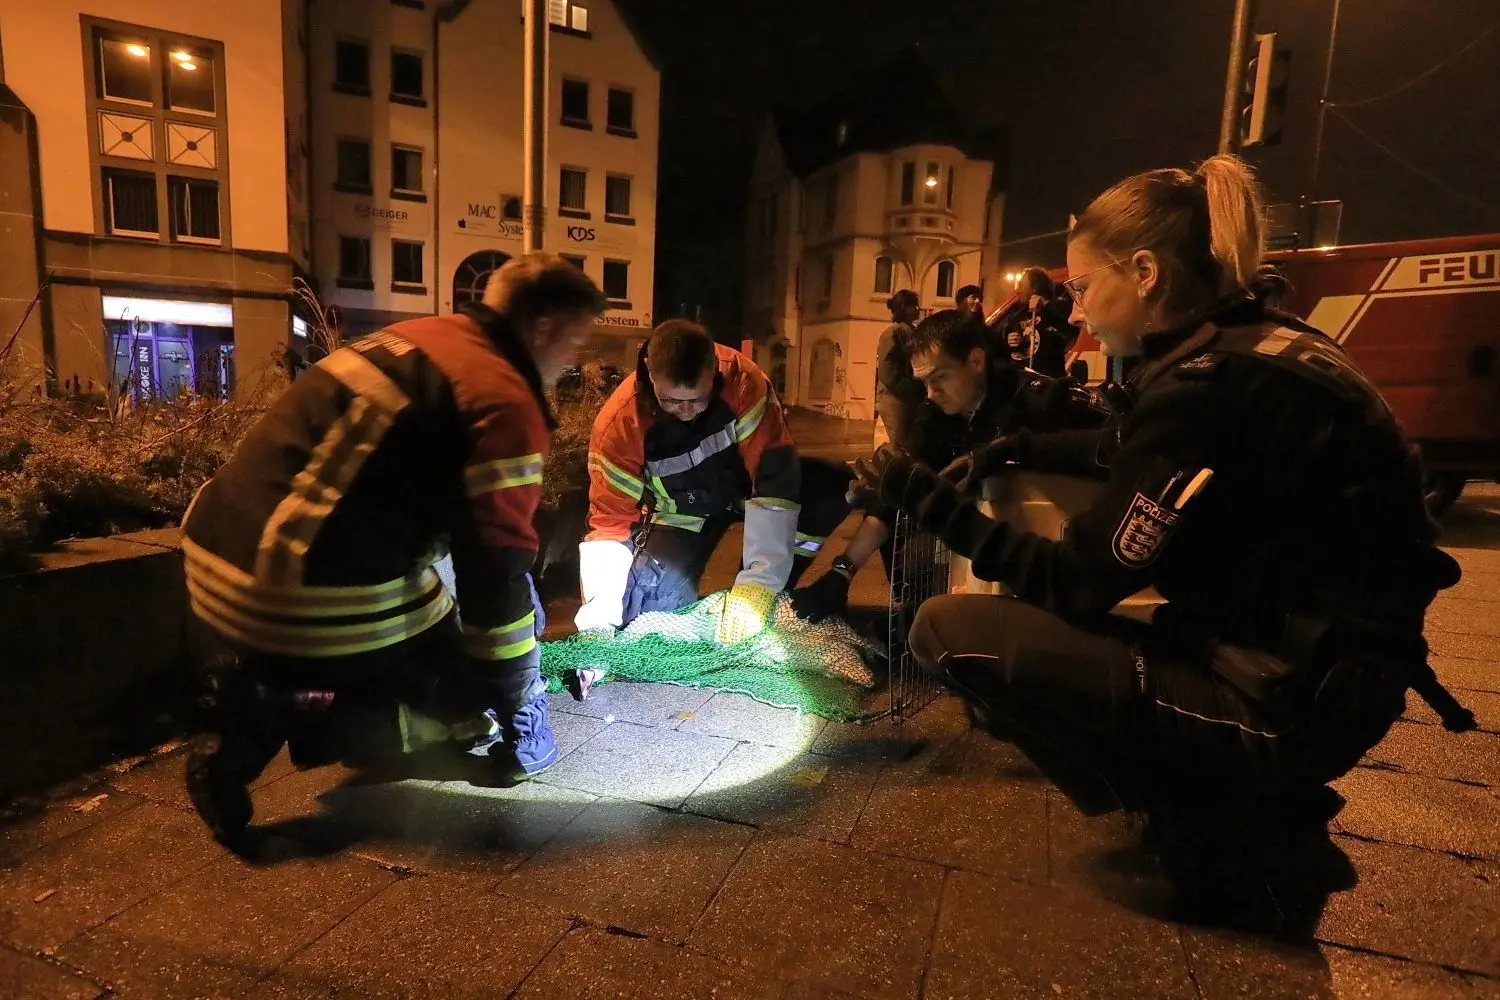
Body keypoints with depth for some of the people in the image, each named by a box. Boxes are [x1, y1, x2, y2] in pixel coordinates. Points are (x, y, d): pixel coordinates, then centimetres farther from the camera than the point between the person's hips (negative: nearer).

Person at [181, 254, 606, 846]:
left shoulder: (418, 340, 14)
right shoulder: (505, 402, -14)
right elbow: (497, 569, -14)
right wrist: (523, 712, 0)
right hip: (309, 602, -9)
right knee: (478, 707, 6)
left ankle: (268, 689, 11)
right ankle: (283, 716, -8)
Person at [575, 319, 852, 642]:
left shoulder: (742, 379, -32)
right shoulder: (618, 423, -29)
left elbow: (775, 476, -33)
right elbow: (610, 520, -21)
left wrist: (759, 583, -40)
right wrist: (599, 617, -32)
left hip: (744, 482, 2)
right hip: (684, 510, -1)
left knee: (834, 486, -25)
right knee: (655, 605, -28)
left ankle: (774, 594, -8)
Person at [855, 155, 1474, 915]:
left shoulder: (1208, 384, -22)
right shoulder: (1257, 351, 7)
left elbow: (1079, 584, -17)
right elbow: (1126, 451, 26)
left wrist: (928, 498, -14)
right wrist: (1020, 451, 24)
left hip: (1282, 699, -9)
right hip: (1310, 666, 9)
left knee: (950, 630, -16)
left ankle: (1210, 826, -1)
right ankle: (1251, 805, 16)